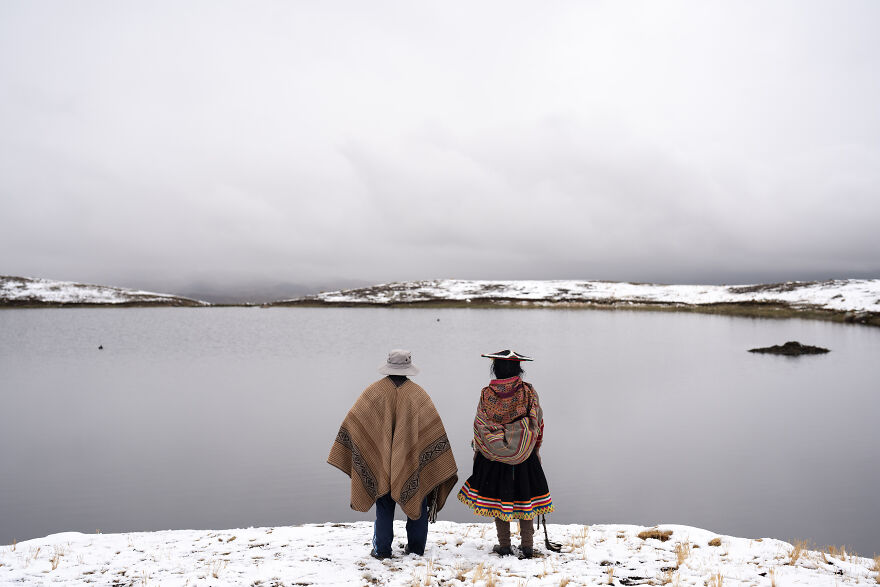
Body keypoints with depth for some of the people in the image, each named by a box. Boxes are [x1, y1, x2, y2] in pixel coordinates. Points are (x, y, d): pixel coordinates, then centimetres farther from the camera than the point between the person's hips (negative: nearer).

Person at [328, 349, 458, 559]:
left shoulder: (374, 391, -3)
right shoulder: (418, 393, -4)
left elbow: (352, 422, -4)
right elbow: (434, 428, -3)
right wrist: (445, 465, 5)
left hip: (381, 462, 0)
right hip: (413, 463, 0)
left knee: (384, 507, 9)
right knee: (416, 504, 13)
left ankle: (382, 549, 12)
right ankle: (416, 548, 19)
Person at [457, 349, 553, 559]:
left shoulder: (487, 394, -9)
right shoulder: (528, 392, -8)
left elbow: (479, 426, -3)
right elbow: (538, 422, -1)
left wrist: (478, 451, 11)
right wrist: (534, 447, 14)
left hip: (494, 456, 0)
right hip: (525, 455, 1)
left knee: (498, 497, 10)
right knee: (525, 498, 11)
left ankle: (504, 545, 16)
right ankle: (527, 545, 14)